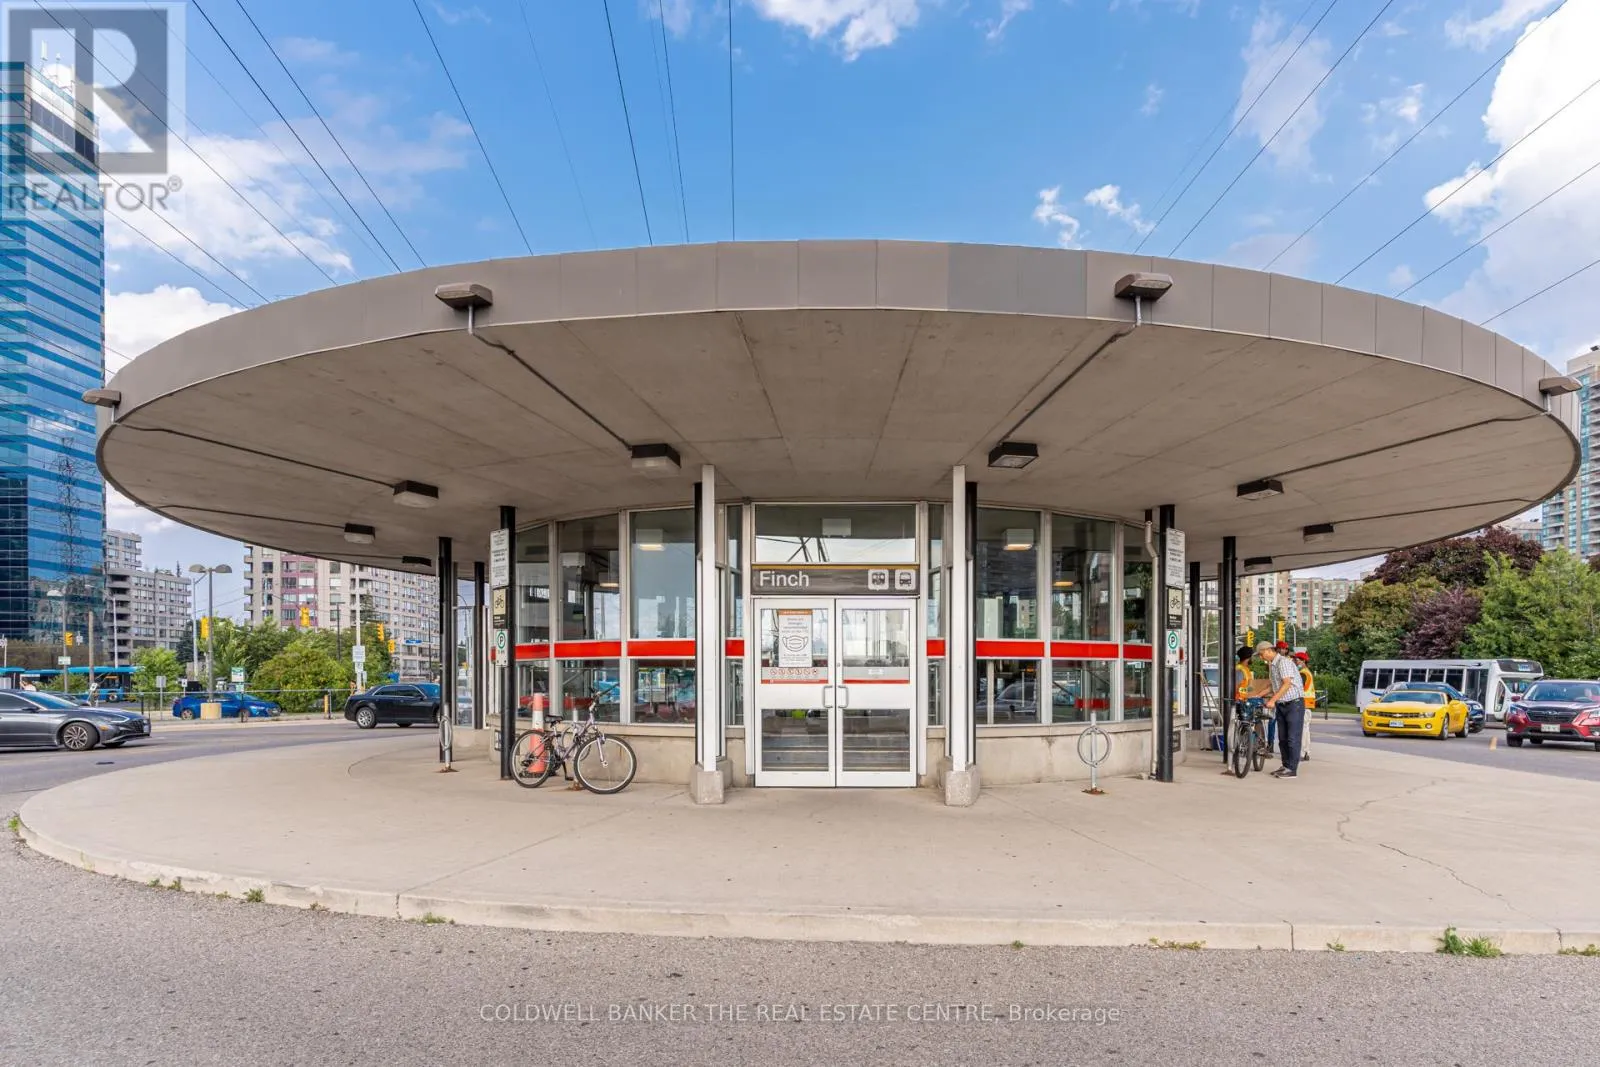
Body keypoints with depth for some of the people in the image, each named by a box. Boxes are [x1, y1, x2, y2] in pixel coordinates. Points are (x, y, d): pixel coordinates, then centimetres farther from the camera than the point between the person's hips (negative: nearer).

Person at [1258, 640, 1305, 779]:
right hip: (1281, 705, 9)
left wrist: (1272, 700, -25)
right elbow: (1271, 683, 18)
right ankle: (1286, 766, 18)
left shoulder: (1283, 662, -16)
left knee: (1292, 738, -6)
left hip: (1294, 703, -9)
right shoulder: (1271, 664, 13)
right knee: (1282, 738, 10)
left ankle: (1292, 770, -4)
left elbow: (1287, 684, -22)